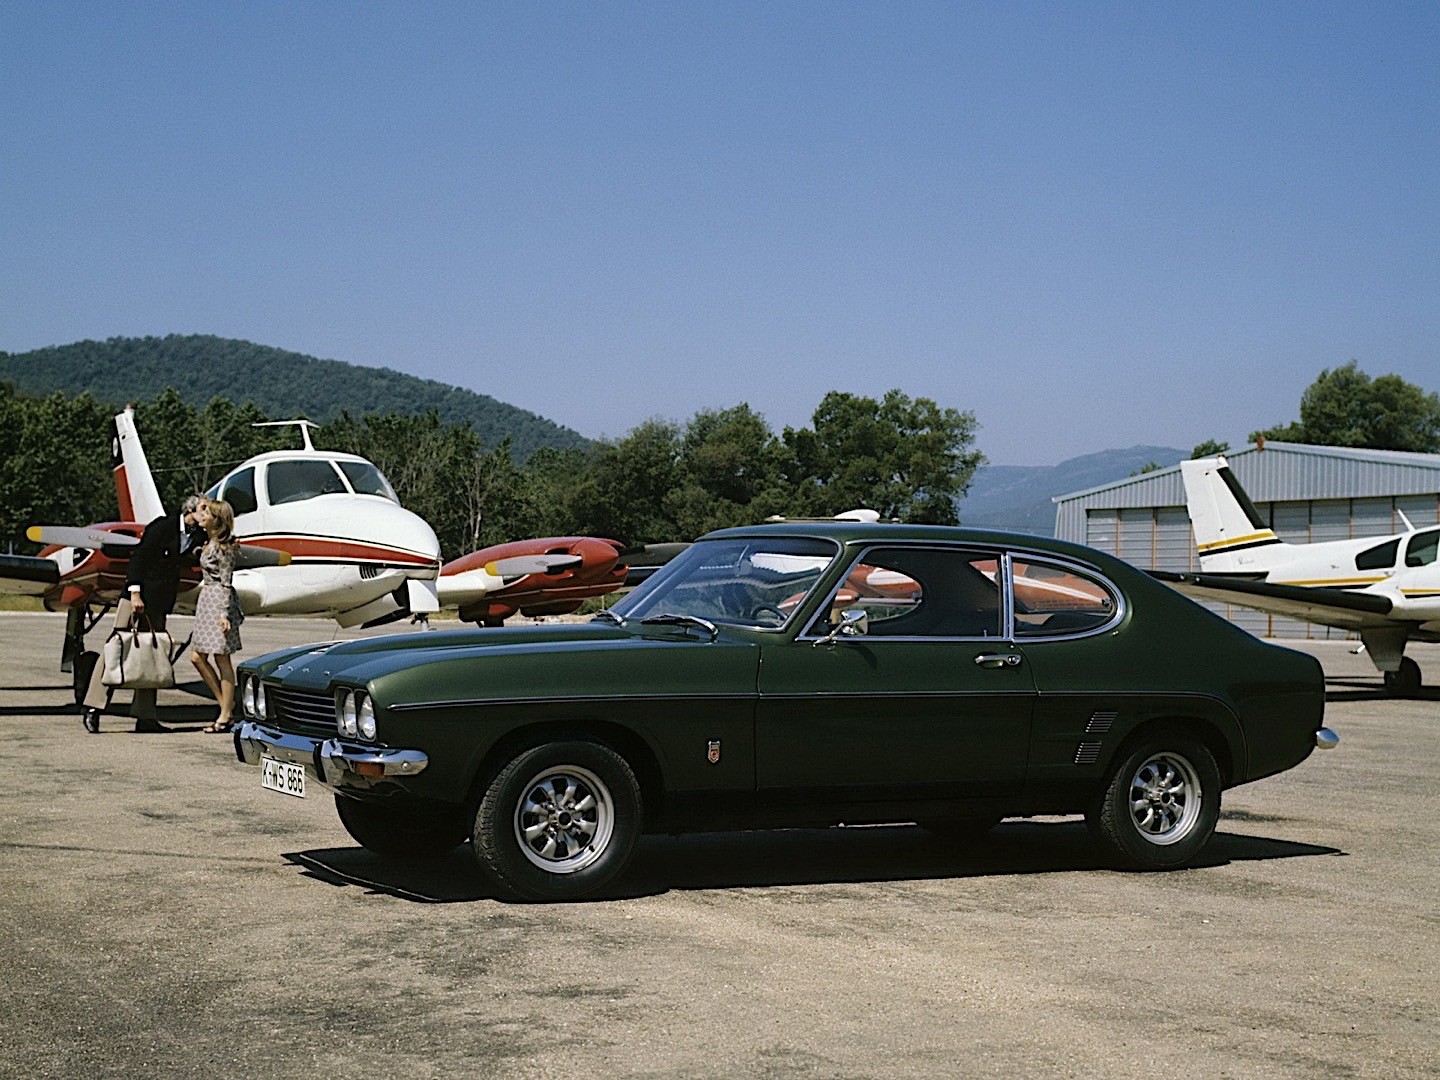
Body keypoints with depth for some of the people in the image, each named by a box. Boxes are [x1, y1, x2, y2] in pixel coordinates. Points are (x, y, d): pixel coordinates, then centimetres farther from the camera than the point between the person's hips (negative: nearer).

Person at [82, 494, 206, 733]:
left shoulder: (197, 536, 10)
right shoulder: (164, 526, -9)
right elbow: (138, 558, -13)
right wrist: (135, 592, -20)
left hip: (158, 605, 7)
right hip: (137, 597, -7)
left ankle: (145, 717, 8)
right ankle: (93, 707, -8)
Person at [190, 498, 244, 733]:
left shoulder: (223, 547, -11)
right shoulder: (208, 543, 15)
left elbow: (225, 582, -15)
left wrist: (224, 613, -19)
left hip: (218, 600, -10)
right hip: (206, 600, 10)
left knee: (222, 659, -5)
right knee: (197, 657, 9)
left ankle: (226, 716, 0)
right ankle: (227, 705, 15)